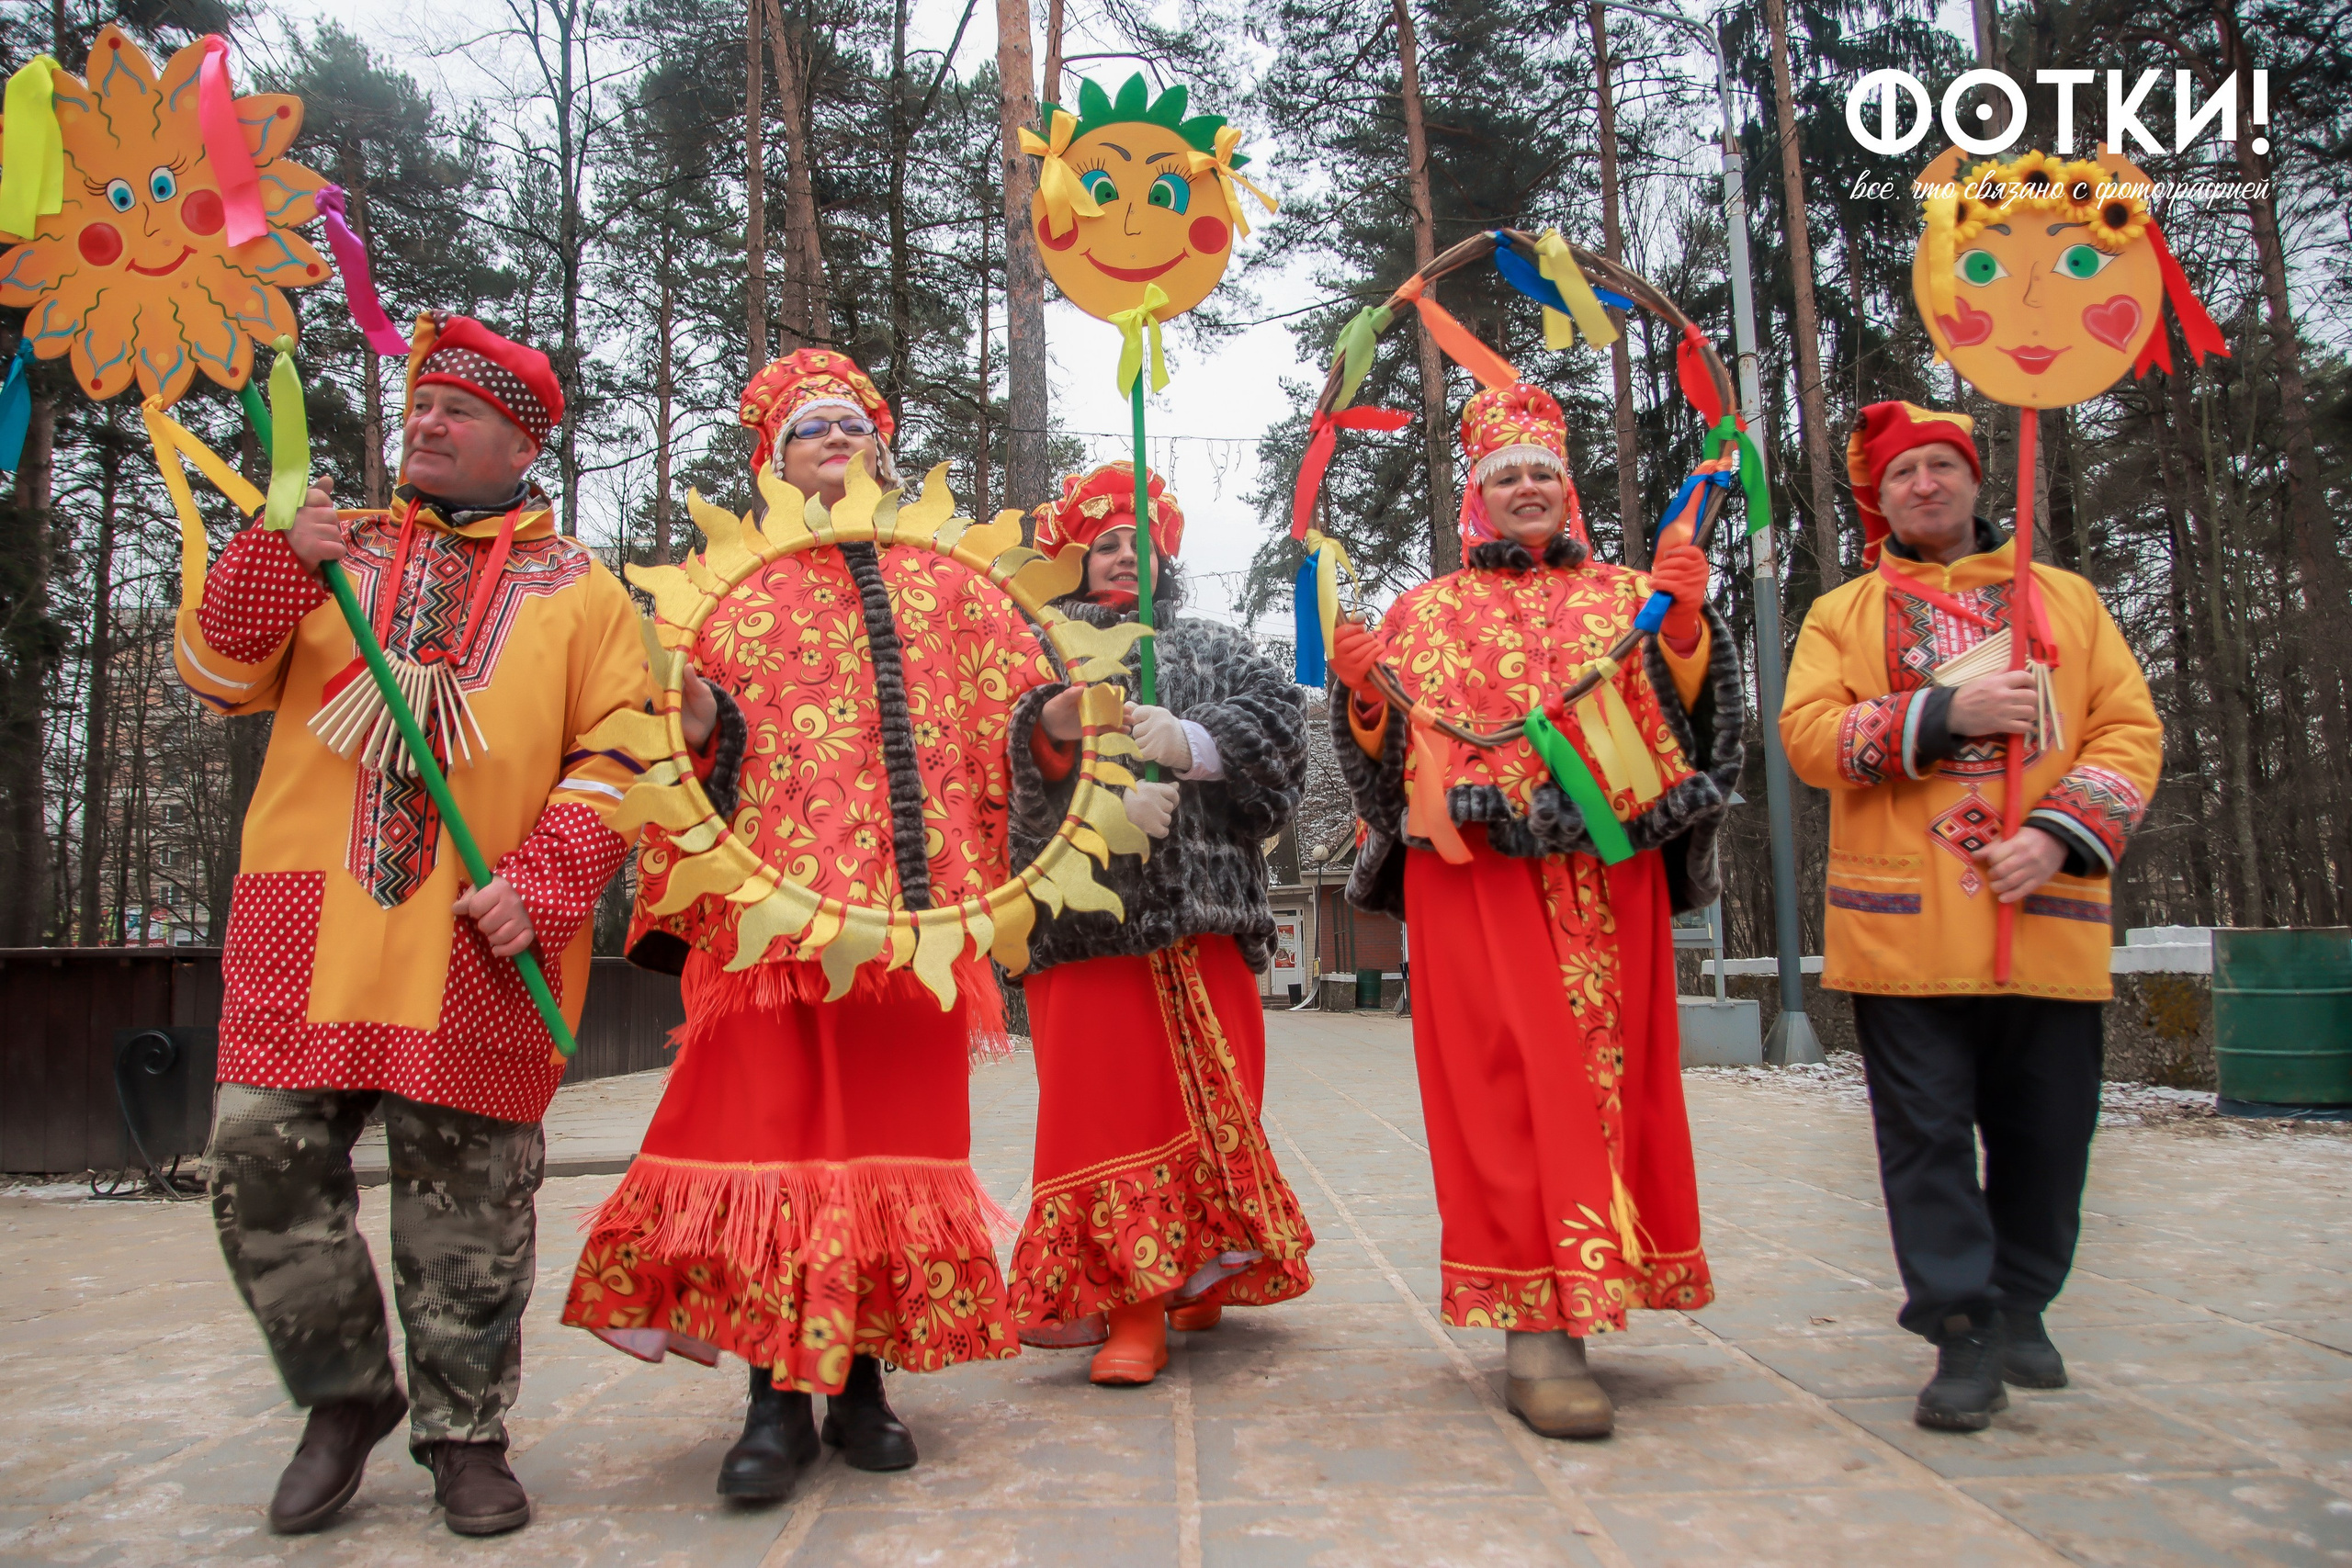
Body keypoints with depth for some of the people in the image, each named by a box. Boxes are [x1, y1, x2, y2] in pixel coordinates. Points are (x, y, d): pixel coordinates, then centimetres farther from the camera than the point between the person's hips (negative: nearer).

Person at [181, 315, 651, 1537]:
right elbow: (215, 675, 13)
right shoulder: (329, 550, 19)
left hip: (478, 941, -2)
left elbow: (619, 757, 2)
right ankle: (345, 1394, 20)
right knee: (261, 1156, -2)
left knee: (467, 1196, 2)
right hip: (308, 926, 3)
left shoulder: (576, 588, 10)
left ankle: (464, 1435, 19)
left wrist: (541, 882, -11)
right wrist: (274, 562, -5)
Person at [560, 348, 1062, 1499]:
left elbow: (1007, 712, 13)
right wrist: (702, 725, -14)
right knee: (771, 1130, -5)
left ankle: (861, 1380, 16)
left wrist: (1059, 721, -7)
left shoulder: (943, 581, 18)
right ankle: (779, 1397, 5)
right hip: (775, 896, -1)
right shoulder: (739, 586, 14)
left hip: (912, 897, 2)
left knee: (893, 1131, 4)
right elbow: (704, 736, 7)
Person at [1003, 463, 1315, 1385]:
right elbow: (1030, 761, -2)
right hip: (1085, 908, -1)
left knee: (1205, 1092, 2)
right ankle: (1132, 1305, -2)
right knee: (1106, 1094, -6)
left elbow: (1276, 713, 0)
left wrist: (1187, 741, -19)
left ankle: (1202, 1271, 19)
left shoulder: (1206, 648, 19)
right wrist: (1110, 801, -20)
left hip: (1198, 900, 2)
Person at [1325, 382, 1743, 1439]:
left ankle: (1580, 1295, 14)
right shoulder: (1428, 614, 15)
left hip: (1608, 874, 2)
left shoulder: (1625, 596, 18)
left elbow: (1681, 714, 5)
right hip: (1477, 874, -2)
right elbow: (1386, 750, 9)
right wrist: (1359, 688, -9)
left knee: (1605, 1072, 1)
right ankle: (1535, 1324, -8)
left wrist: (1686, 622, -10)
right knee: (1513, 1082, -9)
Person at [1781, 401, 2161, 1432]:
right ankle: (1964, 1330, 7)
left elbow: (2131, 729, 7)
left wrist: (2061, 835, -9)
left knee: (2047, 1128, 8)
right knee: (1927, 1130, -2)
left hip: (2047, 919, 2)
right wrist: (1945, 714, -14)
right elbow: (1807, 735, -3)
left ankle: (2021, 1307, 28)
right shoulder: (1842, 614, 12)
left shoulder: (2066, 598, 16)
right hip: (1905, 921, -2)